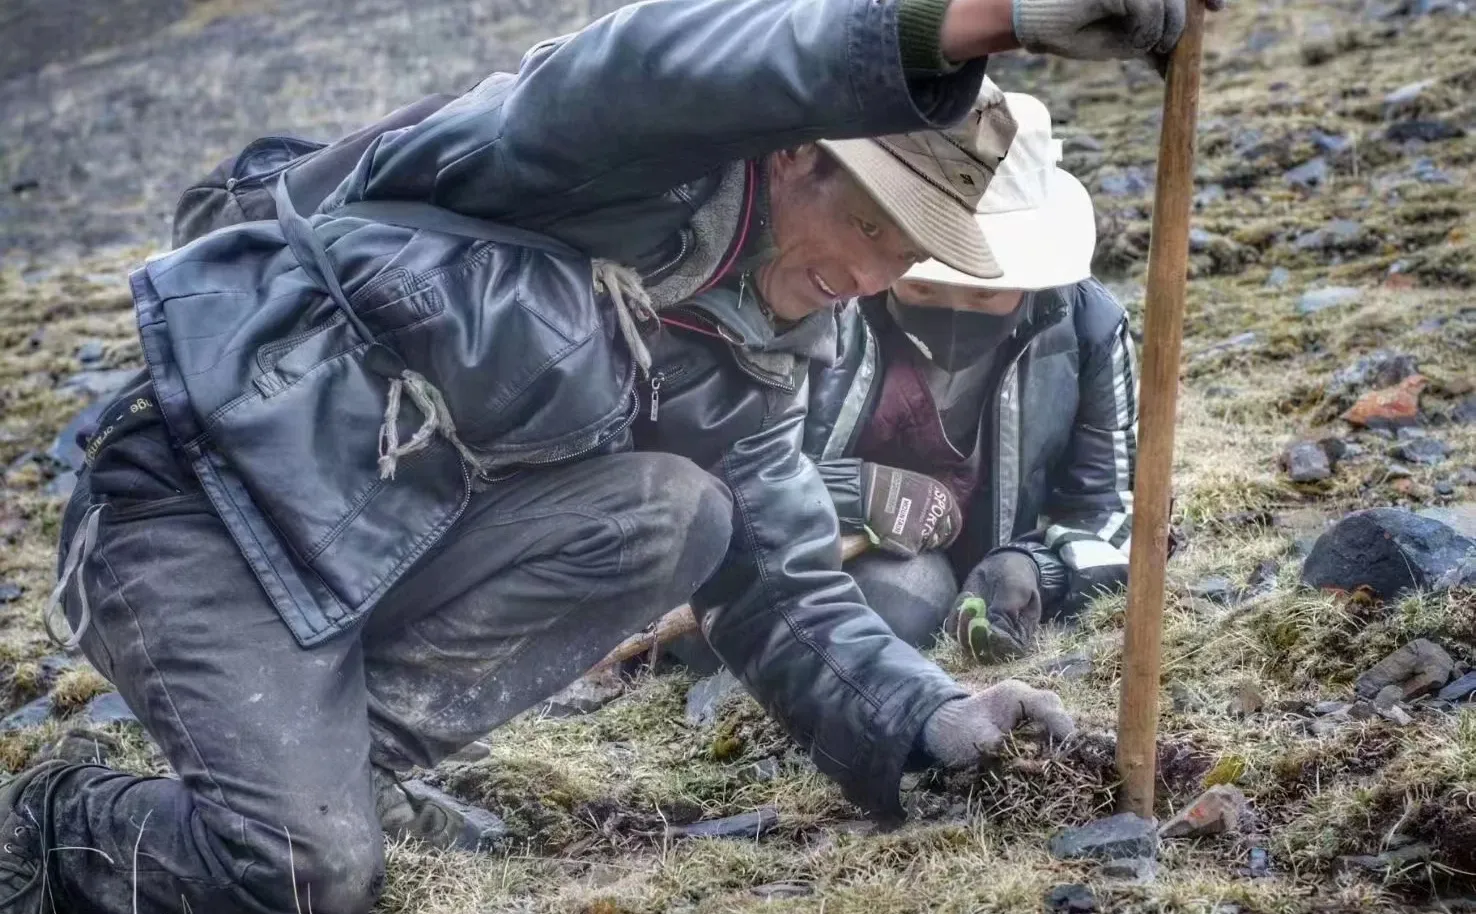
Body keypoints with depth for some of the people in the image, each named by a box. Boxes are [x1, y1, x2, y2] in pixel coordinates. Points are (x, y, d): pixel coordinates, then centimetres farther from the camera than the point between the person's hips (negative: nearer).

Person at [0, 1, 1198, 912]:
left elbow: (785, 595, 10)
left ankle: (343, 751, -7)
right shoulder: (647, 156, -14)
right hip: (212, 490, -8)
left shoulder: (750, 367, 9)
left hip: (382, 556, 8)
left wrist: (921, 713, -10)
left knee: (679, 513, -13)